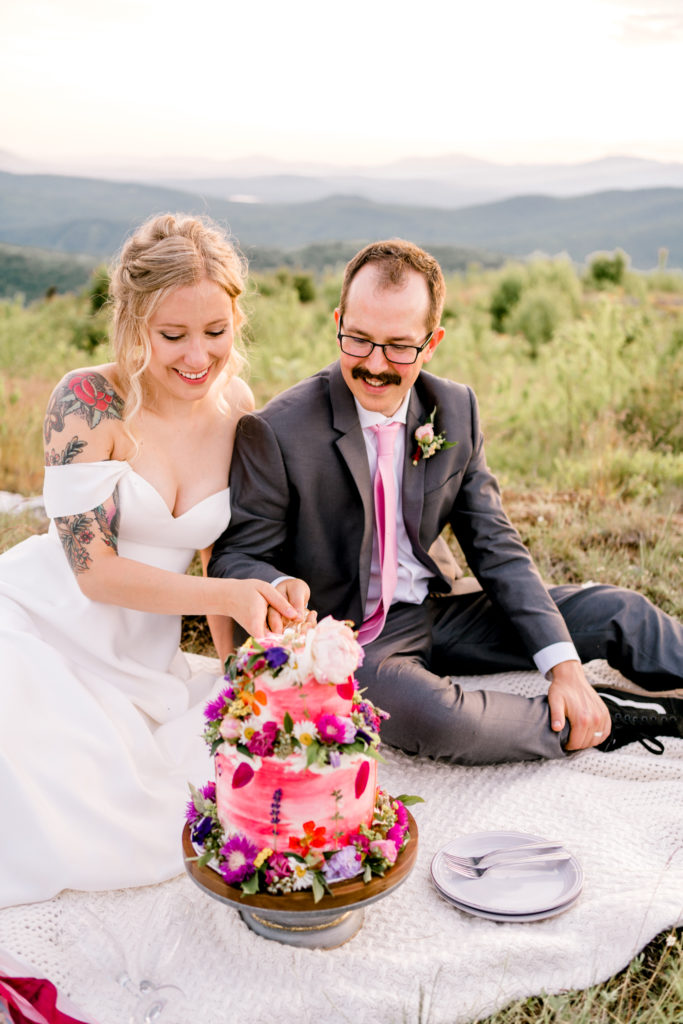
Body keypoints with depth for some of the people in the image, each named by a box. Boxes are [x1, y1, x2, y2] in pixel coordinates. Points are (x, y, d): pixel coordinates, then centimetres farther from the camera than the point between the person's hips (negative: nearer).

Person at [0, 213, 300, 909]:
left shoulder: (238, 407, -1)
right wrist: (225, 595, -24)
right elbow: (93, 569, -18)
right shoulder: (87, 402, -17)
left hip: (142, 660, 4)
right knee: (58, 825, -24)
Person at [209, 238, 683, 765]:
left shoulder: (455, 410, -3)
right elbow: (235, 558, -10)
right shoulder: (274, 432, -18)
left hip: (438, 613, 5)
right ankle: (616, 717, -12)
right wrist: (279, 588, -35)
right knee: (439, 717, -35)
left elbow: (497, 547, -1)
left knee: (620, 612, -5)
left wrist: (564, 666, -11)